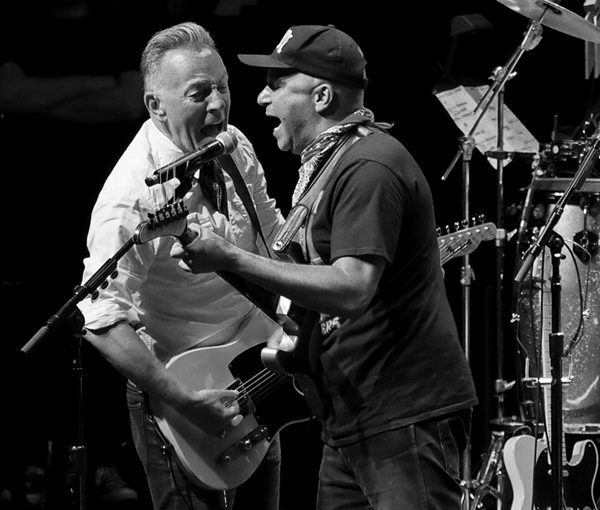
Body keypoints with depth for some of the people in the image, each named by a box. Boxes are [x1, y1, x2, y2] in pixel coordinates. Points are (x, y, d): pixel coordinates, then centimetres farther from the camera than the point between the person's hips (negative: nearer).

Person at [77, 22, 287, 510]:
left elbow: (272, 233, 15)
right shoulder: (134, 197, -27)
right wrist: (187, 401, -30)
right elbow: (102, 321, -30)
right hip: (177, 387, -8)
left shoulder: (234, 148, -4)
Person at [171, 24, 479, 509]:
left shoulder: (369, 167, -17)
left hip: (408, 418, -10)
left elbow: (351, 288, -28)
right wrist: (289, 345, 9)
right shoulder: (323, 164, 17)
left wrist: (232, 260, -29)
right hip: (352, 422, 10)